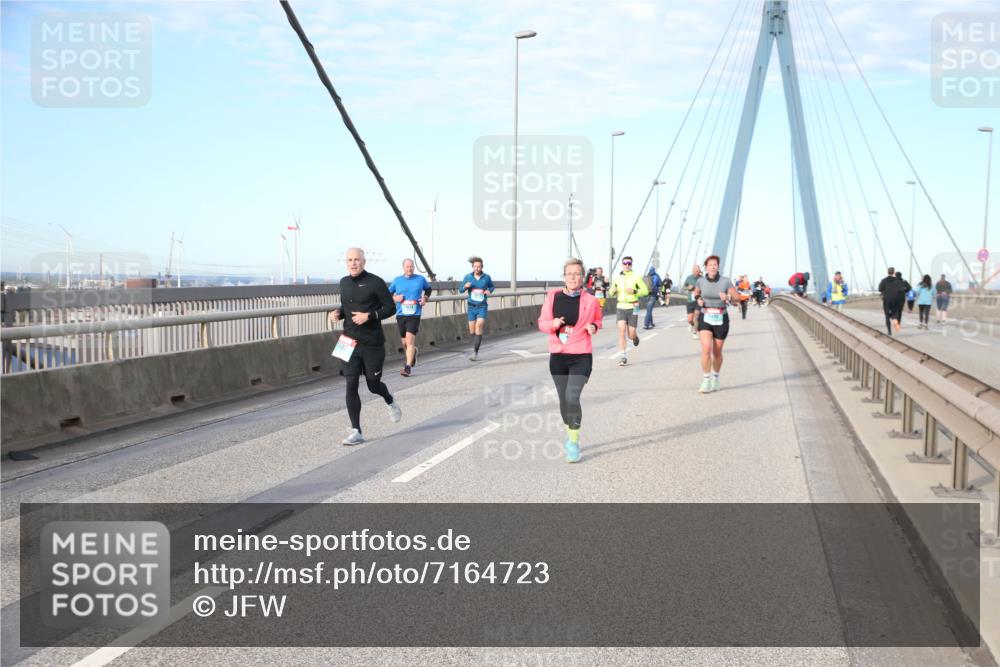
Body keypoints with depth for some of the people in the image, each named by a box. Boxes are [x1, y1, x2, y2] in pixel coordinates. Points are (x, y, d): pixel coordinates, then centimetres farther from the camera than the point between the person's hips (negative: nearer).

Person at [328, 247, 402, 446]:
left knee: (373, 385, 7)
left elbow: (390, 308, -7)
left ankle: (390, 402, 43)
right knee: (351, 386, -5)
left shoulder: (375, 282, -9)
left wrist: (369, 315, -20)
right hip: (350, 343, 4)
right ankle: (356, 432, 0)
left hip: (372, 343, -4)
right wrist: (337, 312, 1)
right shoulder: (344, 282, 9)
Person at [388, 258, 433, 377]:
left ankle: (407, 367, -17)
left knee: (410, 340, -17)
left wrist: (425, 298, 4)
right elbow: (388, 294, 14)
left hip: (414, 315, -3)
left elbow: (428, 289, 22)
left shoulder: (420, 279, 4)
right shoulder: (397, 280, 5)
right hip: (401, 314, 3)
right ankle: (412, 353, 46)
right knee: (404, 342, 12)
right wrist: (395, 298, -6)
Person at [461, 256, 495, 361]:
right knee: (472, 330, 6)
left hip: (482, 306, -2)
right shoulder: (468, 277, -2)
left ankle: (475, 352, -18)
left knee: (479, 326, -18)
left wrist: (489, 291, -7)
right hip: (471, 306, 2)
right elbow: (461, 290, 6)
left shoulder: (486, 277, -2)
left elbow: (492, 286, 15)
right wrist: (465, 286, -16)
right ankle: (478, 341, 38)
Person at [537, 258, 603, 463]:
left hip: (581, 357, -3)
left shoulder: (590, 300, -2)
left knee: (572, 397, -18)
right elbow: (542, 322, 7)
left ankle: (574, 443, -6)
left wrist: (594, 327, -7)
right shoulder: (553, 296, 1)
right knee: (563, 399, 12)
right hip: (557, 356, 3)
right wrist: (553, 323, -14)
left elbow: (597, 319, 15)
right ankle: (570, 436, 34)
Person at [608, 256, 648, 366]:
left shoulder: (636, 277, -4)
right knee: (621, 331, -12)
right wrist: (613, 290, -9)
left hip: (632, 307, -2)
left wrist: (634, 291, -17)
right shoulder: (617, 277, 5)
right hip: (621, 307, 2)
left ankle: (635, 337, 39)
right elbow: (612, 293, 15)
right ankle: (624, 357, -8)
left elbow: (645, 291, -1)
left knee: (631, 334, 0)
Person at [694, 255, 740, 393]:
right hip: (705, 318, 0)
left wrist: (727, 297, -23)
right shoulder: (701, 281, -3)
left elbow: (737, 296, -2)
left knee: (717, 352, 10)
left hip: (721, 319, 0)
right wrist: (698, 299, -3)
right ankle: (706, 381, -10)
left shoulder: (725, 281, -8)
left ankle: (715, 378, 34)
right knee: (706, 349, -18)